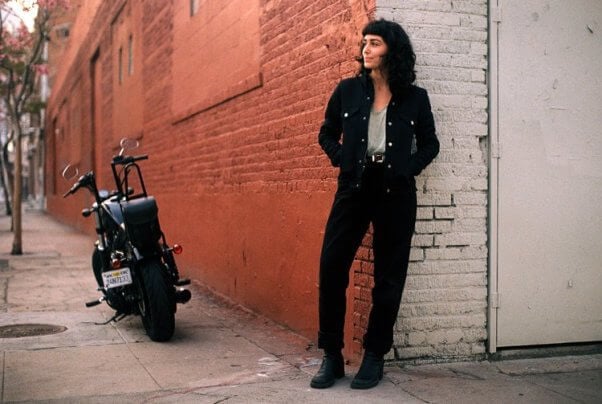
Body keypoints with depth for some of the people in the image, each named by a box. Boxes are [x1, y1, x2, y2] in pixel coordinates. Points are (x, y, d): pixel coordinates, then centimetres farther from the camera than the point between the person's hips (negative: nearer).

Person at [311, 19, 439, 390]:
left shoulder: (415, 97, 4)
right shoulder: (348, 90, 6)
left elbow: (430, 144, 12)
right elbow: (327, 134, 15)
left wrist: (408, 168, -3)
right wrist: (343, 159, -2)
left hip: (396, 192, 0)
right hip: (354, 187, 1)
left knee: (389, 276, 3)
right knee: (332, 267, -7)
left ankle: (374, 357, 16)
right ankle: (332, 356, 6)